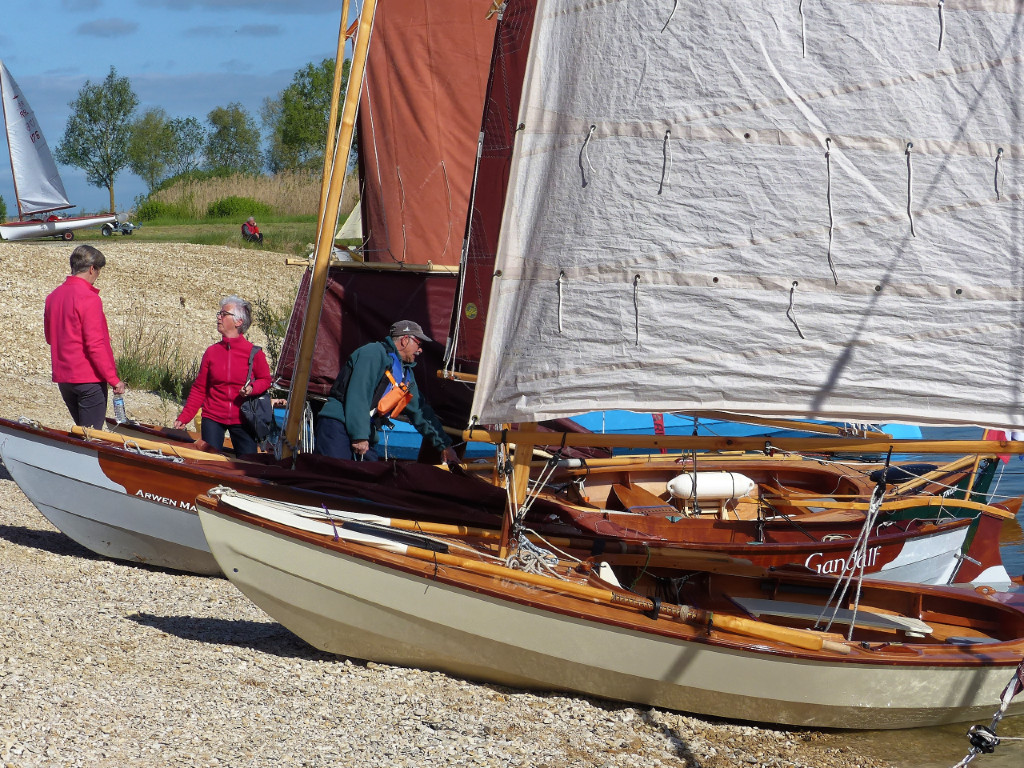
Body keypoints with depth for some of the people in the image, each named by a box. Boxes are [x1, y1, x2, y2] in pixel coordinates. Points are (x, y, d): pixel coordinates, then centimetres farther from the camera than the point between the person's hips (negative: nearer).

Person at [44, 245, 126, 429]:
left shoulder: (53, 296, 7)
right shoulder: (89, 298, -16)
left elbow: (49, 337, 19)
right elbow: (95, 345, -20)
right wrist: (114, 379, -16)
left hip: (62, 377, 8)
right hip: (89, 378, -8)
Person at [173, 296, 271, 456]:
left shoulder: (254, 353, -5)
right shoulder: (211, 351, 2)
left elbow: (265, 380, 7)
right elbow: (199, 390, 5)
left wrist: (252, 388, -15)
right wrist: (183, 418, -1)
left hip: (241, 420, -2)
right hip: (213, 418, 2)